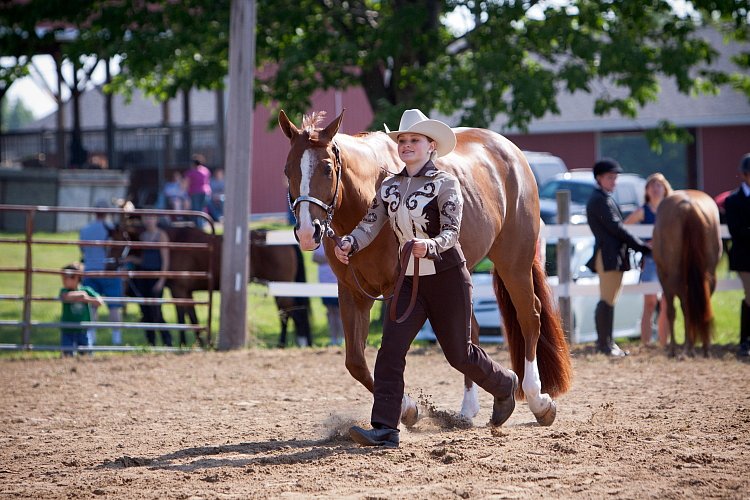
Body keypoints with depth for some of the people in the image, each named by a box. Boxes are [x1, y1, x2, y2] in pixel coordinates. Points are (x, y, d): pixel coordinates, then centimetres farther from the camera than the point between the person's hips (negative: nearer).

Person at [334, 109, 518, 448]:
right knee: (390, 349, -12)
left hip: (447, 278, -4)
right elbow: (370, 225, -2)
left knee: (459, 353, 9)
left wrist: (428, 246, -42)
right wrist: (348, 244, -24)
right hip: (408, 280, 5)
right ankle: (384, 429, -14)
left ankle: (504, 385, 39)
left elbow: (451, 232, -21)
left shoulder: (445, 183, -11)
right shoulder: (389, 187, 6)